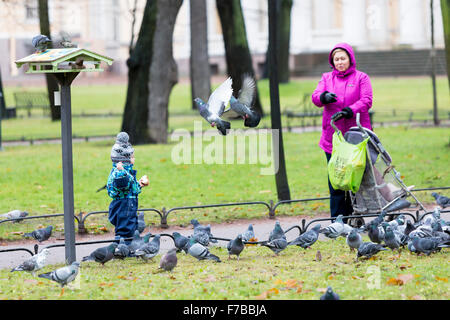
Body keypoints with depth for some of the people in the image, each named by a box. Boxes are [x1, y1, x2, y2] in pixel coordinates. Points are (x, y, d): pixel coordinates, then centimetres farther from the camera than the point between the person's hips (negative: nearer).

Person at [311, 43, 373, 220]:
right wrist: (324, 97, -24)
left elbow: (366, 101, -5)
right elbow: (315, 97, 1)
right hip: (333, 137, 2)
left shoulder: (361, 78, 7)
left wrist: (349, 111, -22)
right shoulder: (327, 78, 15)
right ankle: (337, 218, 2)